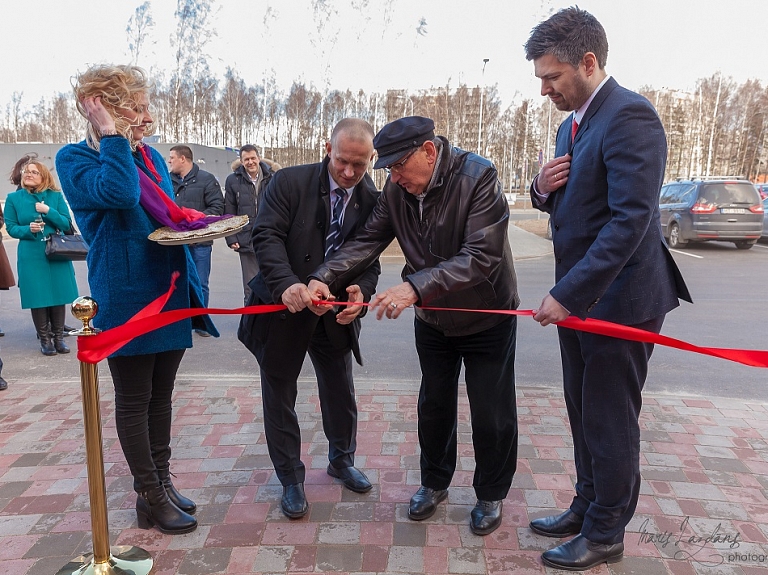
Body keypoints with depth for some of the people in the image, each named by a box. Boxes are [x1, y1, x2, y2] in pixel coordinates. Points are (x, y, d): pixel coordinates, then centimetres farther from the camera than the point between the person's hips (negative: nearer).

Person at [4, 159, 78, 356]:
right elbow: (10, 227, 3)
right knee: (37, 298, 2)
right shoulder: (14, 198, 2)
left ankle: (58, 337, 17)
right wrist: (28, 229, -17)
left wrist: (48, 211, -15)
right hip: (31, 257, -1)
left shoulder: (56, 196, 3)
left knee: (58, 295, 5)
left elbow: (67, 224, -1)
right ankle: (45, 339, 14)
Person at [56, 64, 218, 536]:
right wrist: (111, 134, -22)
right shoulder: (74, 159, -8)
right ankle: (151, 498, 21)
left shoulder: (152, 156, 11)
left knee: (161, 395, 16)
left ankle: (163, 482, 31)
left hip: (170, 291, 7)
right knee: (135, 400, 6)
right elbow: (120, 194, -30)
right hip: (127, 299, -6)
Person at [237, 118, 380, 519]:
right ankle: (290, 478, 30)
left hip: (335, 313, 3)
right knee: (279, 395, 10)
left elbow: (370, 259, -4)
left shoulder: (372, 200, -4)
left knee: (341, 392, 17)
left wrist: (361, 290, -26)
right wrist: (287, 284, -37)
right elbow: (266, 236, -21)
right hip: (283, 308, -2)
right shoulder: (289, 182, -13)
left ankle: (341, 460, 44)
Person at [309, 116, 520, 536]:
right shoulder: (397, 188, -10)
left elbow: (481, 257, -34)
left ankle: (491, 495, 31)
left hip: (488, 317, -4)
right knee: (434, 405, 16)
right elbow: (368, 240, -9)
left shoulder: (478, 178, -26)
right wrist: (326, 277, -25)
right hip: (433, 318, 4)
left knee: (492, 415, 7)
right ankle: (435, 483, 39)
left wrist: (415, 287, -44)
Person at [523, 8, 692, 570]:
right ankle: (587, 508, 37)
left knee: (610, 420, 5)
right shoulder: (573, 122, 13)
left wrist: (569, 293, -26)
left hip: (619, 297, -9)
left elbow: (631, 219, -25)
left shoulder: (630, 116, -17)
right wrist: (544, 188, -3)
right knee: (584, 413, 18)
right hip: (579, 297, 9)